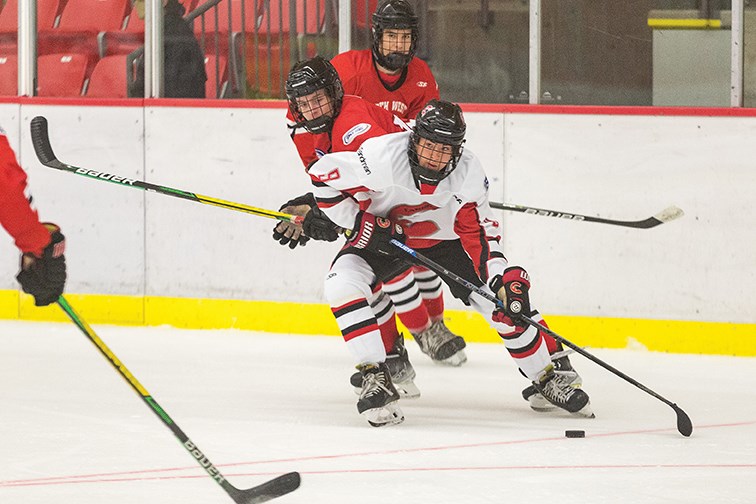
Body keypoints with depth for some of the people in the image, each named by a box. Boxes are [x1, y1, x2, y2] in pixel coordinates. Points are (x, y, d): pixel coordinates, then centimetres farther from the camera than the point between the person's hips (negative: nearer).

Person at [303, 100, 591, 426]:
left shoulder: (469, 173, -23)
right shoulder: (383, 155, -33)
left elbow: (478, 231, -16)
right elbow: (324, 176, -22)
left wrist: (504, 277, -29)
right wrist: (363, 221, -24)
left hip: (444, 238, 2)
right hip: (383, 235, -2)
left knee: (506, 298, -8)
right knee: (342, 284, -30)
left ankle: (545, 378, 13)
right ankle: (375, 378, -23)